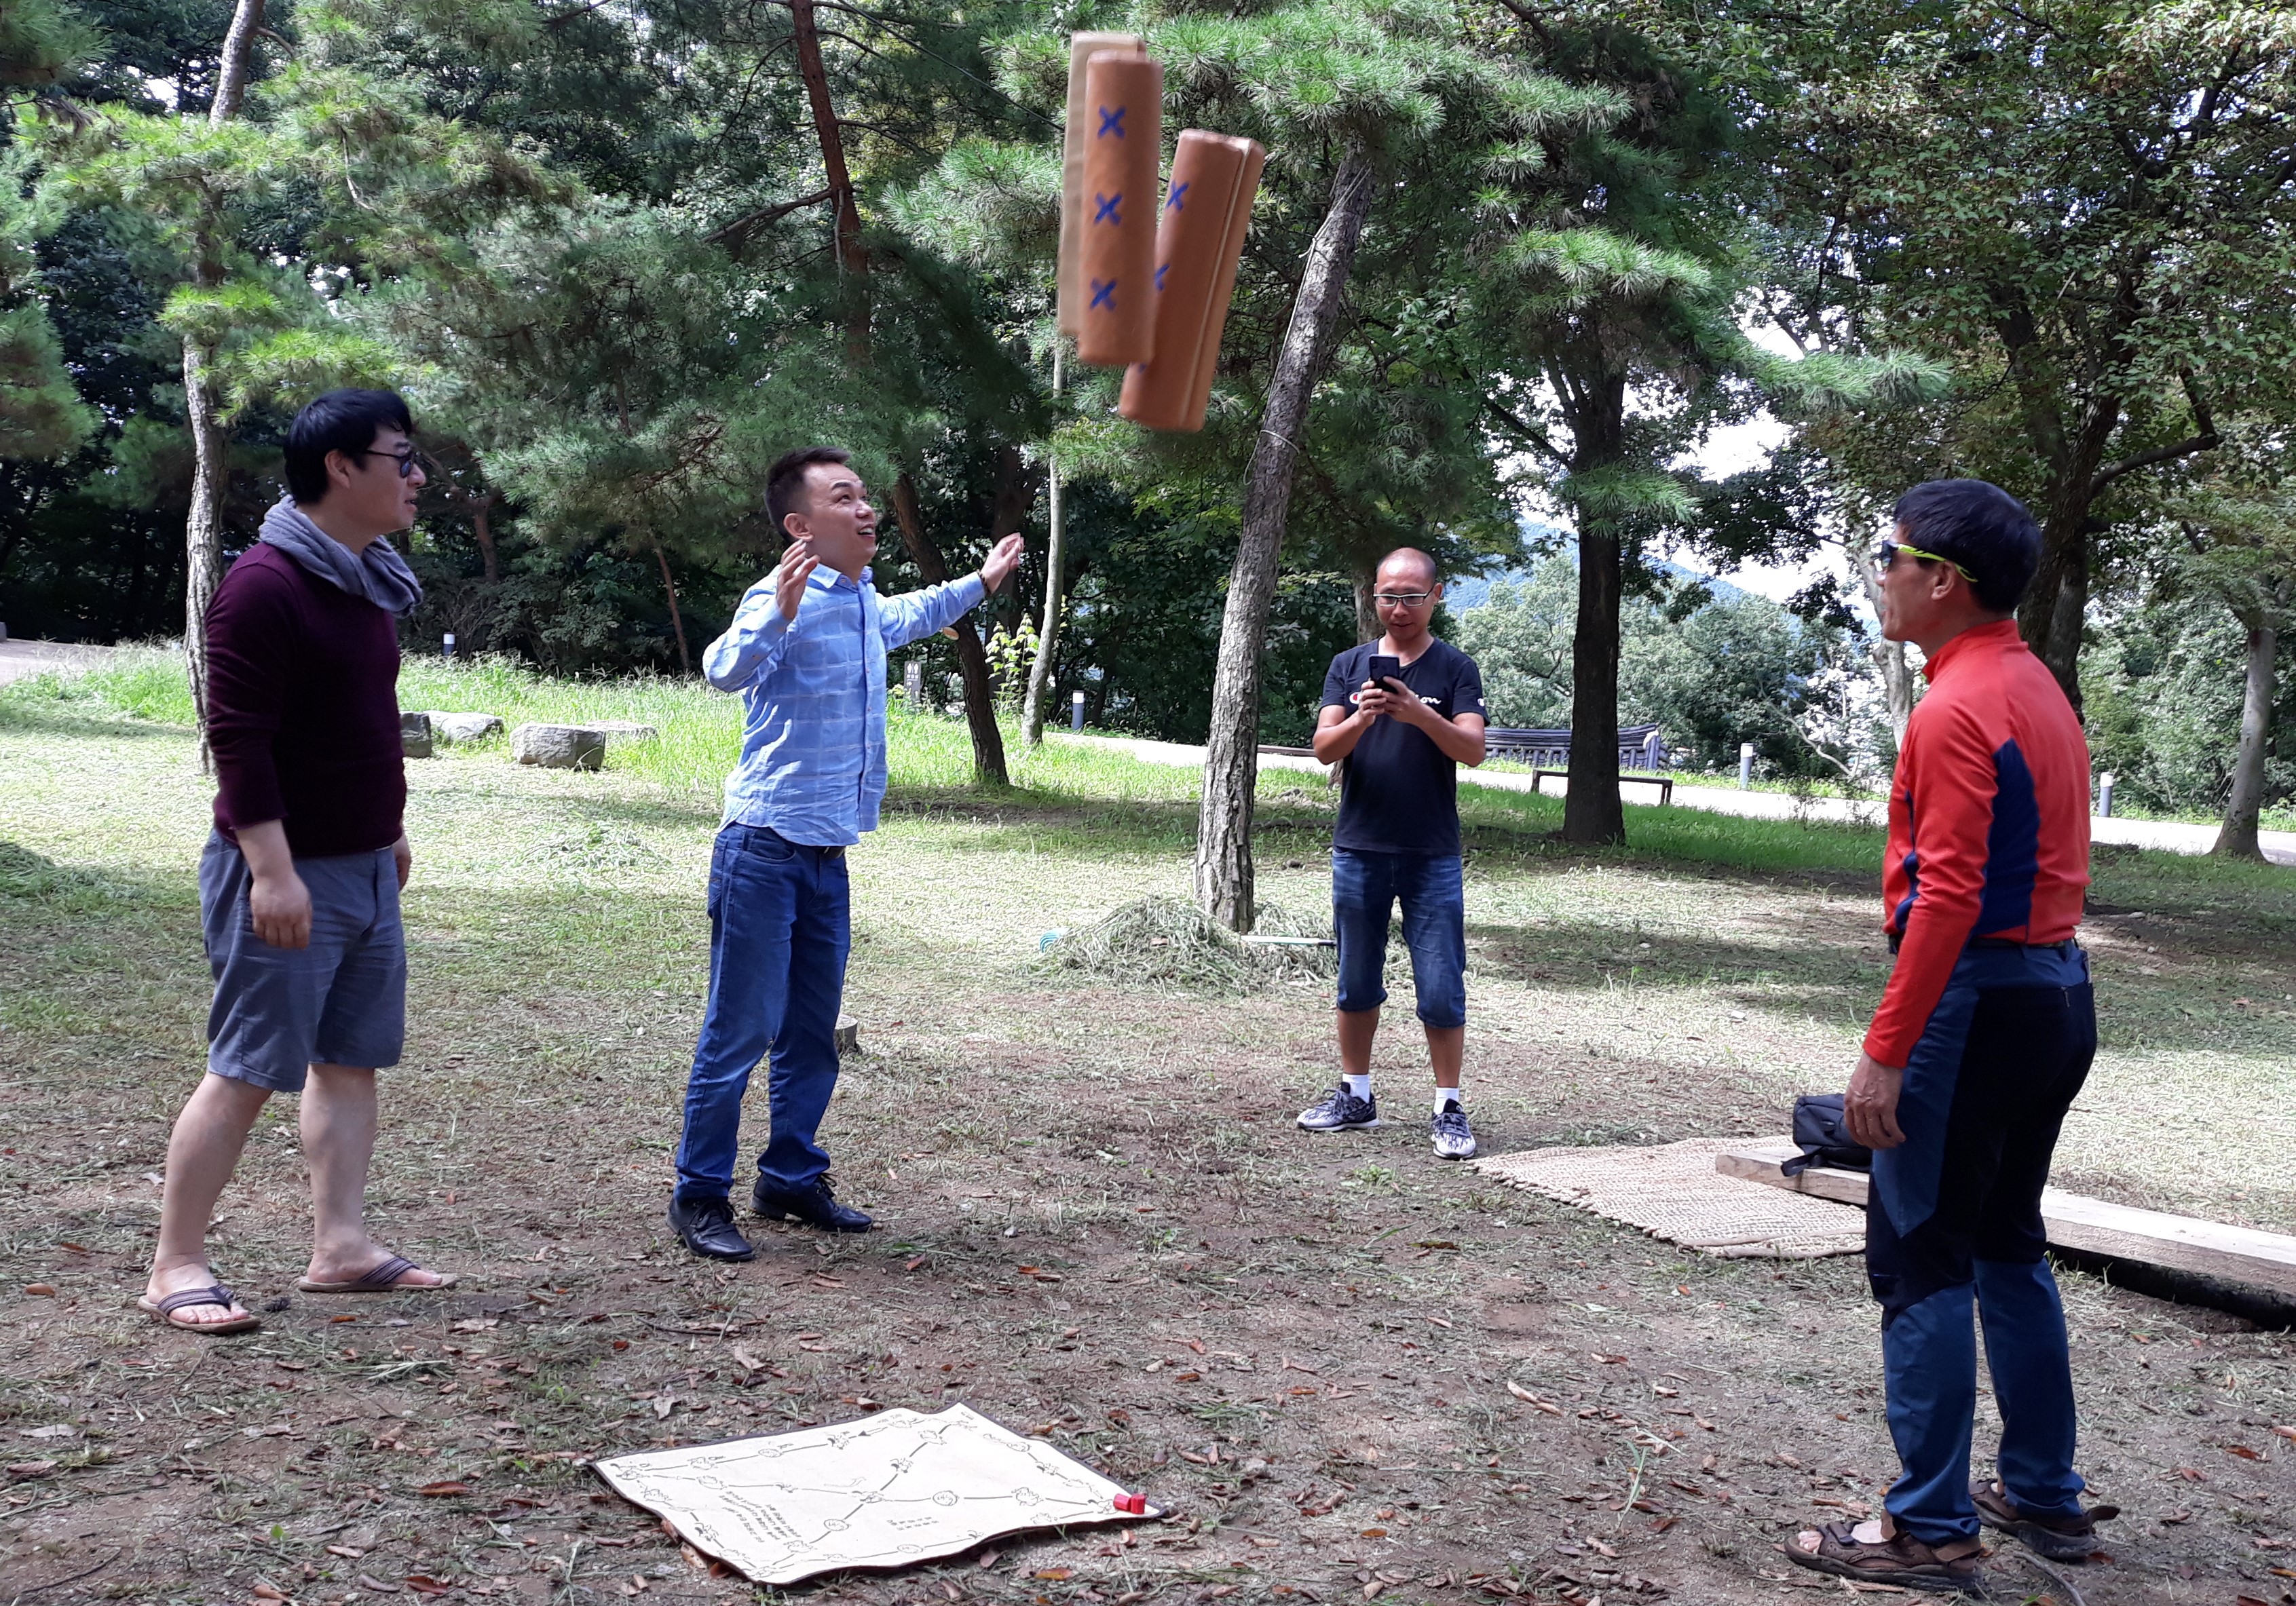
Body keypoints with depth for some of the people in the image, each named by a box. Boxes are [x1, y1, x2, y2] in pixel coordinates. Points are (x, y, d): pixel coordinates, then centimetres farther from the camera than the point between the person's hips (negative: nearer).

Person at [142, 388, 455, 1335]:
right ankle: (175, 1268, 6)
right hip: (288, 873, -9)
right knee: (246, 1069, -4)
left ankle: (340, 1248, 17)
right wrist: (272, 869, -24)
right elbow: (238, 739, -21)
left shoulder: (367, 582, 12)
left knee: (350, 1060, 10)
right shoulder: (266, 585, -16)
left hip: (364, 868, 9)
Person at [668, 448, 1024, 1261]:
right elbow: (727, 668, -34)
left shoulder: (861, 599, 13)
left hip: (827, 856, 9)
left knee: (812, 1033, 15)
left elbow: (903, 618, 37)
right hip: (765, 850, -8)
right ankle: (699, 1197, 6)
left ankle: (791, 1179, 27)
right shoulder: (783, 599, -15)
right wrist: (779, 610, -50)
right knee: (740, 1030, -4)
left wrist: (981, 583, 44)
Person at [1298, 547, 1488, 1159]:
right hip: (1358, 850, 3)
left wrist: (1419, 714, -29)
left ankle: (1449, 1109, 6)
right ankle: (1355, 1096, 24)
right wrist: (1360, 719, -24)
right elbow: (1324, 747, -3)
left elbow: (1473, 750, -12)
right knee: (1357, 983, 12)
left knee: (1441, 989, -2)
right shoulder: (1349, 665, 7)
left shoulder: (1455, 669, 0)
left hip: (1432, 856, -2)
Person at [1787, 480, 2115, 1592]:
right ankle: (2045, 1497, 27)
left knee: (1919, 1260, -3)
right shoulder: (2037, 688, 13)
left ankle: (1930, 1531, 3)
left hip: (1979, 999, -10)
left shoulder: (1957, 708, -17)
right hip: (2059, 991, 10)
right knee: (2007, 1247, 19)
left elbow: (1951, 896, -23)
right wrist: (1912, 906, 17)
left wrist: (1886, 1051, -22)